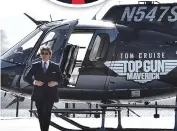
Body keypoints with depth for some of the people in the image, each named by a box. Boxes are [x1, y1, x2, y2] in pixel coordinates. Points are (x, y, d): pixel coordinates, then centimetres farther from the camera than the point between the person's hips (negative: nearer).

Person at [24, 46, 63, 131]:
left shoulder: (55, 67, 6)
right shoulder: (35, 66, 6)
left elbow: (61, 79, 11)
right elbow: (26, 77, 6)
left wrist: (56, 83, -10)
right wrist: (34, 82, -13)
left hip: (50, 95, -2)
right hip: (38, 95, 2)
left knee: (47, 113, -14)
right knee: (40, 114, 8)